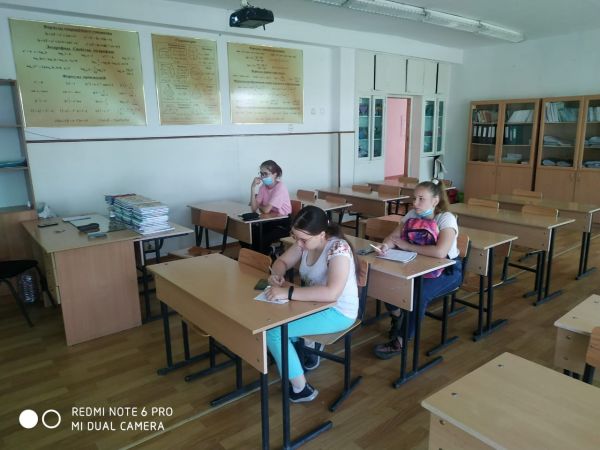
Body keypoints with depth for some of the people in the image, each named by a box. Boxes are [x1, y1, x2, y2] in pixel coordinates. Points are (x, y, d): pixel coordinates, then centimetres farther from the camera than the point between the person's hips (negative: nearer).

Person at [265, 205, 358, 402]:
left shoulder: (338, 249, -29)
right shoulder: (305, 242, -6)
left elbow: (331, 292, -42)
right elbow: (282, 261, 8)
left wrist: (287, 292, -42)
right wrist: (277, 275, -16)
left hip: (337, 312, -8)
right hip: (315, 304, 8)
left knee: (272, 331, -15)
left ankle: (301, 389, 0)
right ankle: (309, 341, 23)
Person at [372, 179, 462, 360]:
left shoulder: (446, 219, -23)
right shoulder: (413, 214, -5)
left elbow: (440, 252, -37)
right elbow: (394, 237, -8)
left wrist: (407, 246, -29)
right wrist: (385, 246, -33)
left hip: (448, 269, -6)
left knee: (419, 293, -33)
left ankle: (400, 342, -14)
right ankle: (397, 318, 13)